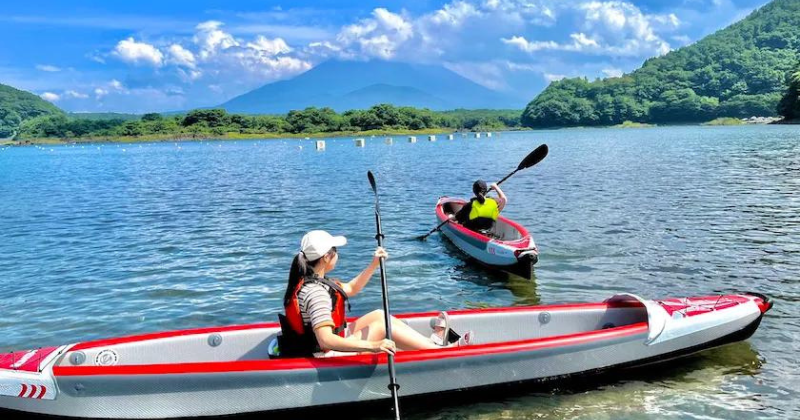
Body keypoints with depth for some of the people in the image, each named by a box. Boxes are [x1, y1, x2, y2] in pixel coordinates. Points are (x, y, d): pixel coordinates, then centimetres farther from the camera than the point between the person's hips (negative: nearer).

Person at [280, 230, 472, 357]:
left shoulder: (311, 280, 3)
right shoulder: (316, 292, -28)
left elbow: (350, 289, 18)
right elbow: (326, 341, -38)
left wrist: (374, 264, 10)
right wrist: (371, 346, -43)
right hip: (328, 355, -10)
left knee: (379, 315, 10)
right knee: (382, 326, -10)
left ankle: (432, 341, 14)